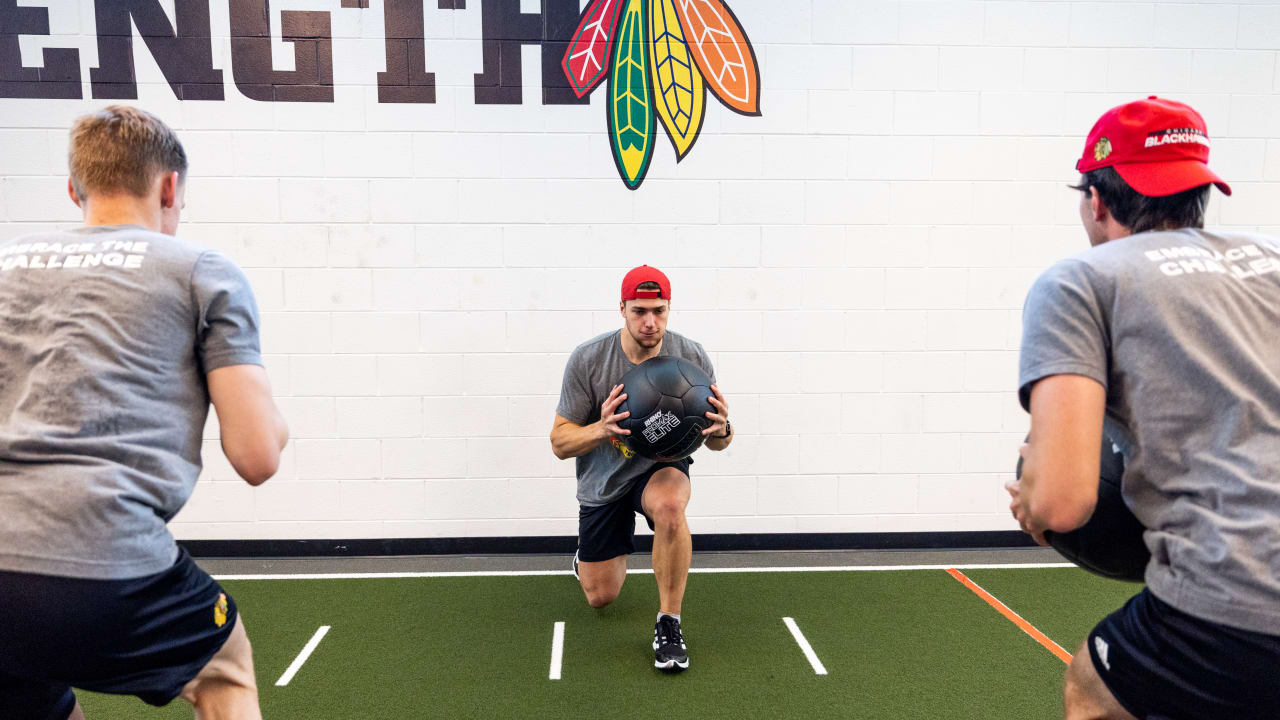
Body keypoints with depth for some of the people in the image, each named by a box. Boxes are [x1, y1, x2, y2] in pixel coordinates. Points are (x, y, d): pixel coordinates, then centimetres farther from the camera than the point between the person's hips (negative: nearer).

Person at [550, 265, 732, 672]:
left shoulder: (692, 357, -16)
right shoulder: (587, 359, -19)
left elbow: (715, 442, -7)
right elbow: (560, 443, -15)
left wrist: (721, 430, -33)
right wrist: (602, 429, -37)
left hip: (662, 466, -1)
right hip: (603, 480, 1)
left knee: (669, 507, -38)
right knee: (601, 597, 9)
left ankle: (669, 624, -18)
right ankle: (589, 555, 47)